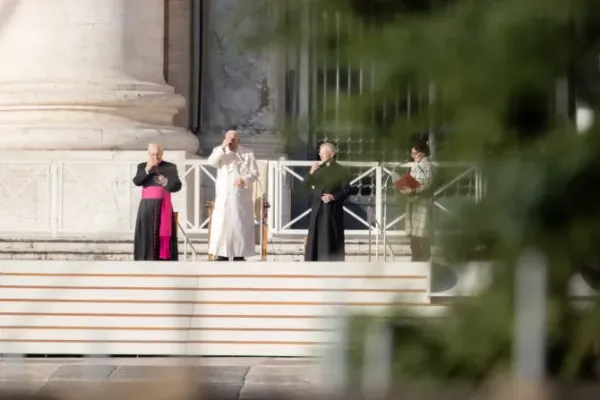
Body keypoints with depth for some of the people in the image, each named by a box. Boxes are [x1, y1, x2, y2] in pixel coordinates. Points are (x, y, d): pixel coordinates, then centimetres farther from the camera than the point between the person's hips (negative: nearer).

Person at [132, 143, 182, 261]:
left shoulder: (170, 167, 6)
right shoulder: (142, 166, 9)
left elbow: (177, 186, -2)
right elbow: (136, 181, -6)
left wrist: (166, 183, -23)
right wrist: (147, 169, -19)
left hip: (164, 207, -1)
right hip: (147, 207, 1)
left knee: (165, 236, -6)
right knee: (147, 235, -5)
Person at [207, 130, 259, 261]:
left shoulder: (248, 153, 4)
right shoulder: (219, 151, 7)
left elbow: (255, 172, -1)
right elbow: (211, 162, -12)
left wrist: (245, 179, -20)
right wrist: (222, 147, -20)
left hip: (241, 196, -1)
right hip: (223, 195, 1)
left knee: (240, 224, -1)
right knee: (221, 223, -5)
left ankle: (239, 255, 2)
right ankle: (222, 254, -1)